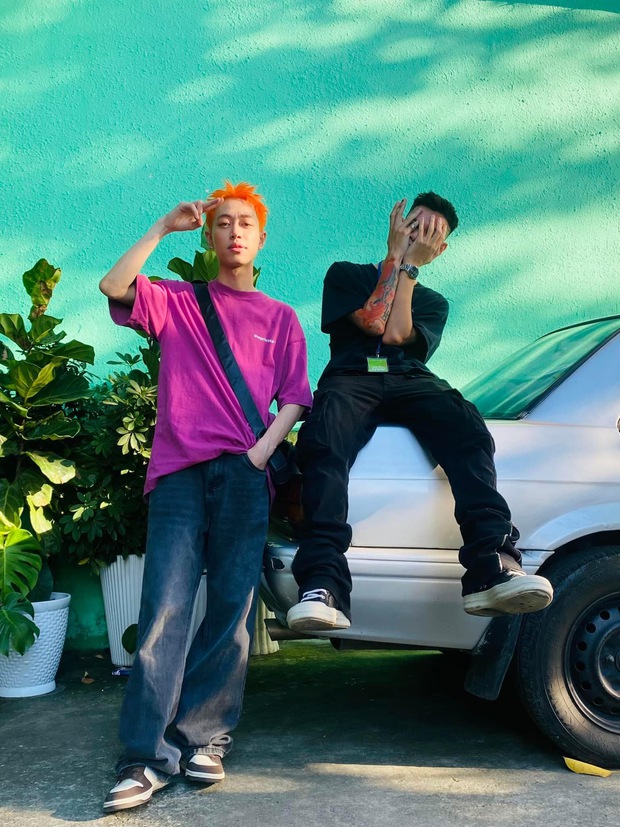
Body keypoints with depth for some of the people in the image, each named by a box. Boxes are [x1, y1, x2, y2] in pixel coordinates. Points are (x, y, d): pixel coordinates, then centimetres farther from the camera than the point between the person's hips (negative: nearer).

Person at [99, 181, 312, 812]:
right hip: (179, 471, -1)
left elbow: (293, 400, 12)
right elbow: (113, 287, -3)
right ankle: (146, 756, -9)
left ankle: (203, 735, 9)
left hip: (244, 474, 1)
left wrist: (261, 452, -4)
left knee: (231, 612, -3)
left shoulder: (280, 319, 20)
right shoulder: (176, 303, 17)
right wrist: (164, 227, 0)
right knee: (165, 610, -10)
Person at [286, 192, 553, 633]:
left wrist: (410, 264, 9)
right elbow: (373, 321, 3)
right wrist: (396, 256, 10)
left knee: (467, 427, -34)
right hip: (351, 379, -2)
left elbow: (396, 334, 4)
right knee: (323, 442, -38)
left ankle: (493, 566, -49)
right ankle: (322, 587, -51)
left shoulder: (433, 302, 28)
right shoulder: (346, 274, 24)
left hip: (410, 381, 2)